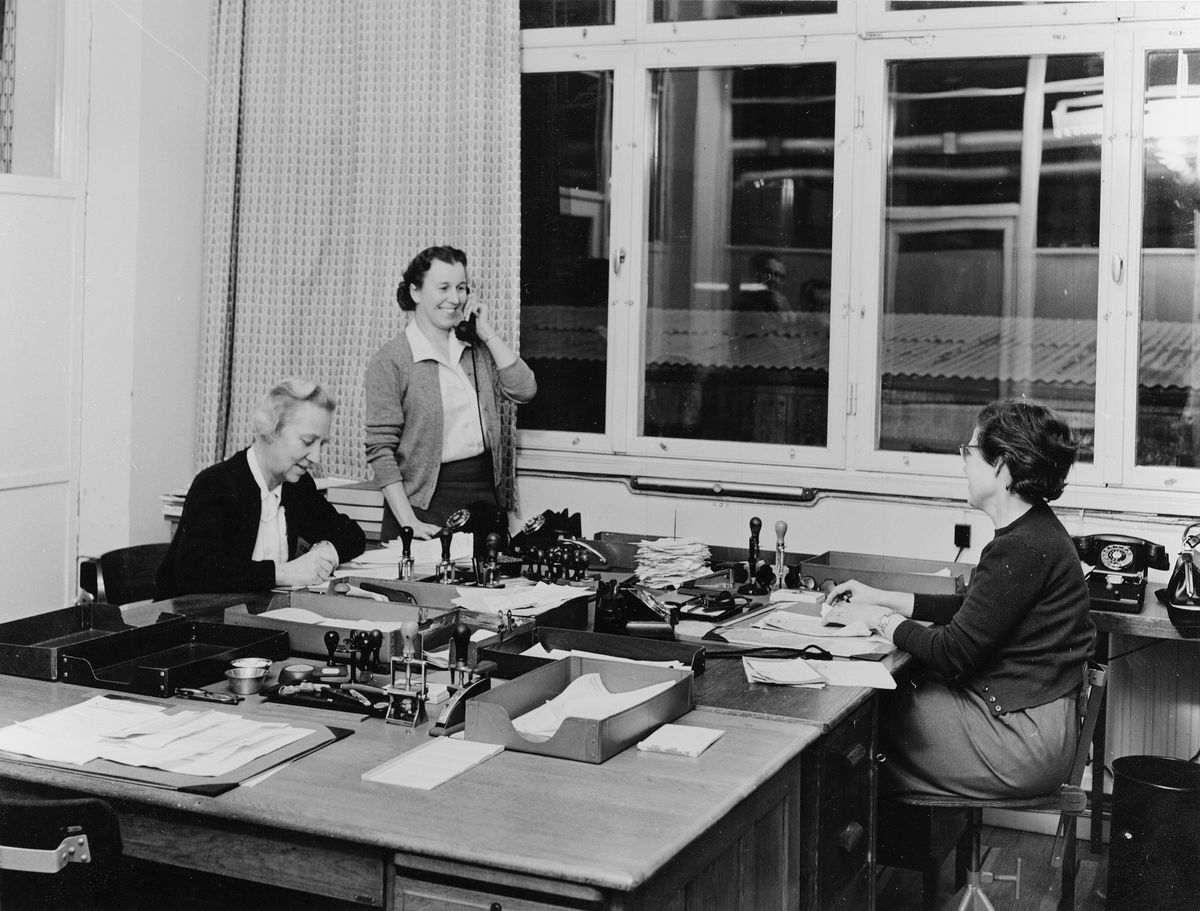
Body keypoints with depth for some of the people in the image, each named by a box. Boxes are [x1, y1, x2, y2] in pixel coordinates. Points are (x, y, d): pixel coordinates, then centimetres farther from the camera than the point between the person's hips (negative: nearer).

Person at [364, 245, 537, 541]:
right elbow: (380, 448, -10)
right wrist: (408, 522, -18)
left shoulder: (477, 347, 10)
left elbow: (524, 390, -2)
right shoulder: (389, 361, -7)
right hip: (426, 502, -4)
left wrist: (488, 333, -3)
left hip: (482, 493, 5)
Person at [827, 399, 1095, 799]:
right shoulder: (1033, 531, 9)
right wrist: (881, 598, 16)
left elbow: (952, 654, -22)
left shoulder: (1022, 549, -25)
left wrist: (883, 620, -6)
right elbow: (969, 609, 19)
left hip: (1022, 743, -9)